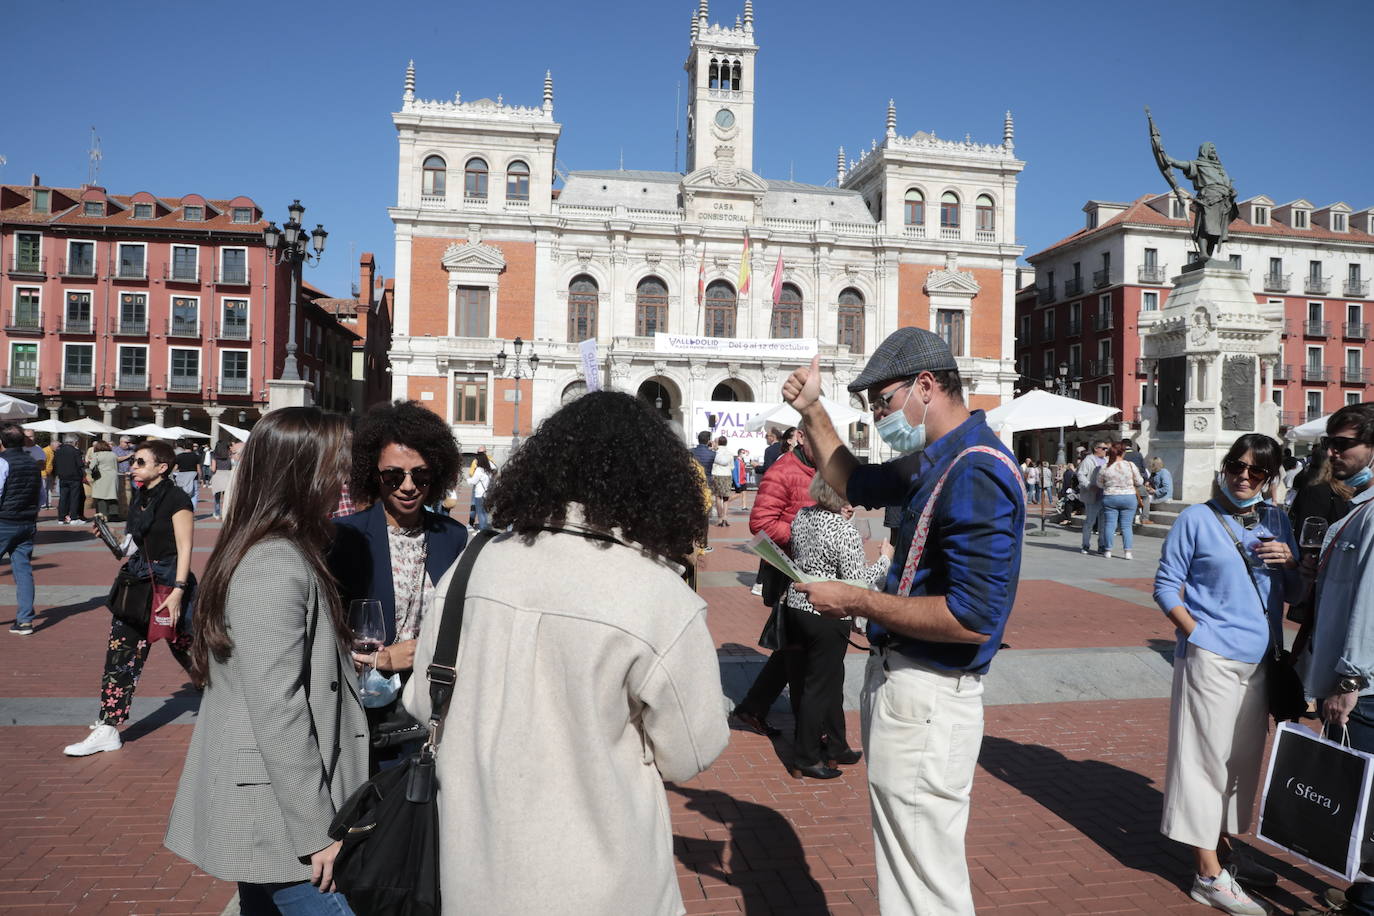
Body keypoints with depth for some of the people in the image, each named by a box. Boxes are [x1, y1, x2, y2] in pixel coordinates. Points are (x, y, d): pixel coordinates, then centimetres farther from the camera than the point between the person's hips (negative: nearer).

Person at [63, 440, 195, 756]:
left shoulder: (176, 499, -13)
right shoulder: (139, 498, 10)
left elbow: (184, 549, -17)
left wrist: (178, 591, -23)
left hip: (167, 586, -8)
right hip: (137, 584, 8)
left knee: (186, 649, 6)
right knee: (120, 655, 6)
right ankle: (108, 730, 13)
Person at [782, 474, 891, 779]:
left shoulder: (802, 516, 1)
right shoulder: (846, 533, -22)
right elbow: (858, 583, -19)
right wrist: (884, 560, -4)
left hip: (796, 607, 8)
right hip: (827, 618, -8)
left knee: (831, 682, 21)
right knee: (820, 687, 7)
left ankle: (836, 748, 35)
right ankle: (805, 759, 19)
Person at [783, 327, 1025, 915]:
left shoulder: (974, 474, -24)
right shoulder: (941, 461, 8)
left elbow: (973, 618, -30)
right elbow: (855, 485, 23)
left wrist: (856, 602, -21)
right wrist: (811, 412, 14)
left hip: (924, 696, -10)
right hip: (897, 679, 10)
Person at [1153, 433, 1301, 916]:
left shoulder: (1276, 520, 9)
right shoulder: (1197, 519, -5)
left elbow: (1294, 592, 13)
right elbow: (1166, 586, -5)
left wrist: (1290, 561, -7)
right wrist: (1197, 634, -14)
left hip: (1260, 660, 6)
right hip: (1210, 658, -6)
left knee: (1245, 757, 16)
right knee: (1207, 756, -2)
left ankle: (1225, 846, 33)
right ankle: (1209, 875, 5)